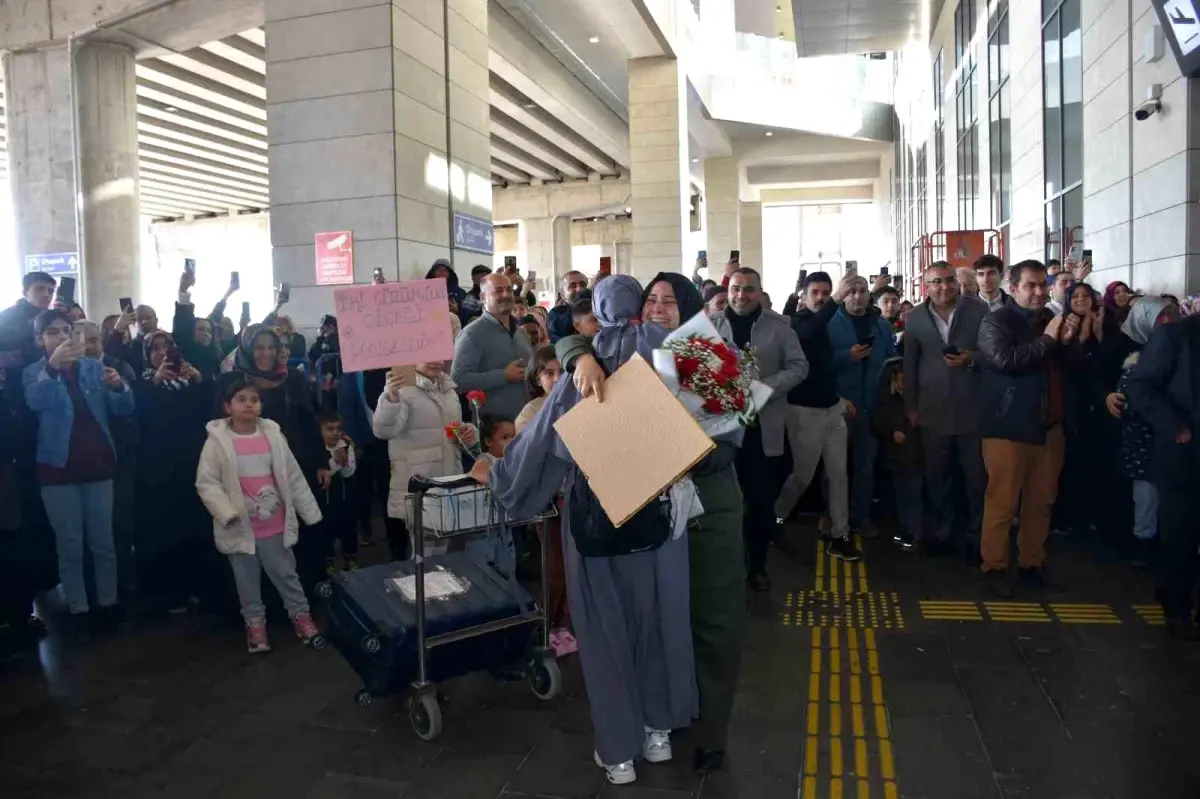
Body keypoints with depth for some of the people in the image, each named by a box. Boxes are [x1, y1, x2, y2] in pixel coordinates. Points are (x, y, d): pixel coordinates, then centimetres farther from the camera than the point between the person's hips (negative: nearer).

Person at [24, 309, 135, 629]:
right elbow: (35, 402, -25)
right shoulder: (33, 373, -2)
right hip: (58, 470, -2)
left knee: (103, 542, 9)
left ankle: (108, 603, 20)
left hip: (97, 466, 2)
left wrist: (119, 386, -24)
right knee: (69, 546, 5)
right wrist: (53, 365, -42)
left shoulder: (94, 367, 5)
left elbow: (124, 410, -1)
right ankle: (78, 610, 15)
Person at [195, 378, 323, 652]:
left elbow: (293, 476, 5)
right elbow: (206, 483, -10)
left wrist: (309, 511, 7)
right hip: (240, 527, -2)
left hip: (274, 524, 2)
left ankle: (300, 614, 28)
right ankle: (255, 623, 30)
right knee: (247, 580, 14)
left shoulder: (273, 435, -1)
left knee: (286, 573, 13)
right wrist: (227, 512, -22)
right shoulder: (217, 441, -10)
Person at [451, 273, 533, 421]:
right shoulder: (472, 333, -9)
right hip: (492, 421, -7)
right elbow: (459, 379, -20)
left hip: (526, 418, 7)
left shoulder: (522, 333, 15)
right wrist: (504, 376, -19)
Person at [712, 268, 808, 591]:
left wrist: (763, 388, -15)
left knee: (762, 499, 7)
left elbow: (798, 366, -1)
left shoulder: (779, 325, 3)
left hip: (764, 424, 0)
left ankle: (757, 565, 24)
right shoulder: (712, 325, 5)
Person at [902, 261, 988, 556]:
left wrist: (972, 359, -18)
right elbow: (910, 365, 10)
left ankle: (976, 535, 20)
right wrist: (911, 407, 9)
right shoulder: (916, 317, 5)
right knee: (937, 477, 11)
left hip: (972, 408, -2)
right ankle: (942, 532, 25)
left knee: (977, 476, 6)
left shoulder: (979, 310, -2)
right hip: (933, 410, 2)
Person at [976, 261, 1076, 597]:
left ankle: (1032, 562, 24)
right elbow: (1004, 360, -22)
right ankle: (995, 566, 6)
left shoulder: (1050, 320, 16)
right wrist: (1046, 340, -13)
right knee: (1002, 501, -4)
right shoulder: (996, 322, -4)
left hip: (1049, 425, 7)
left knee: (1042, 501, 11)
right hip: (1009, 426, -6)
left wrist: (1067, 342, -2)